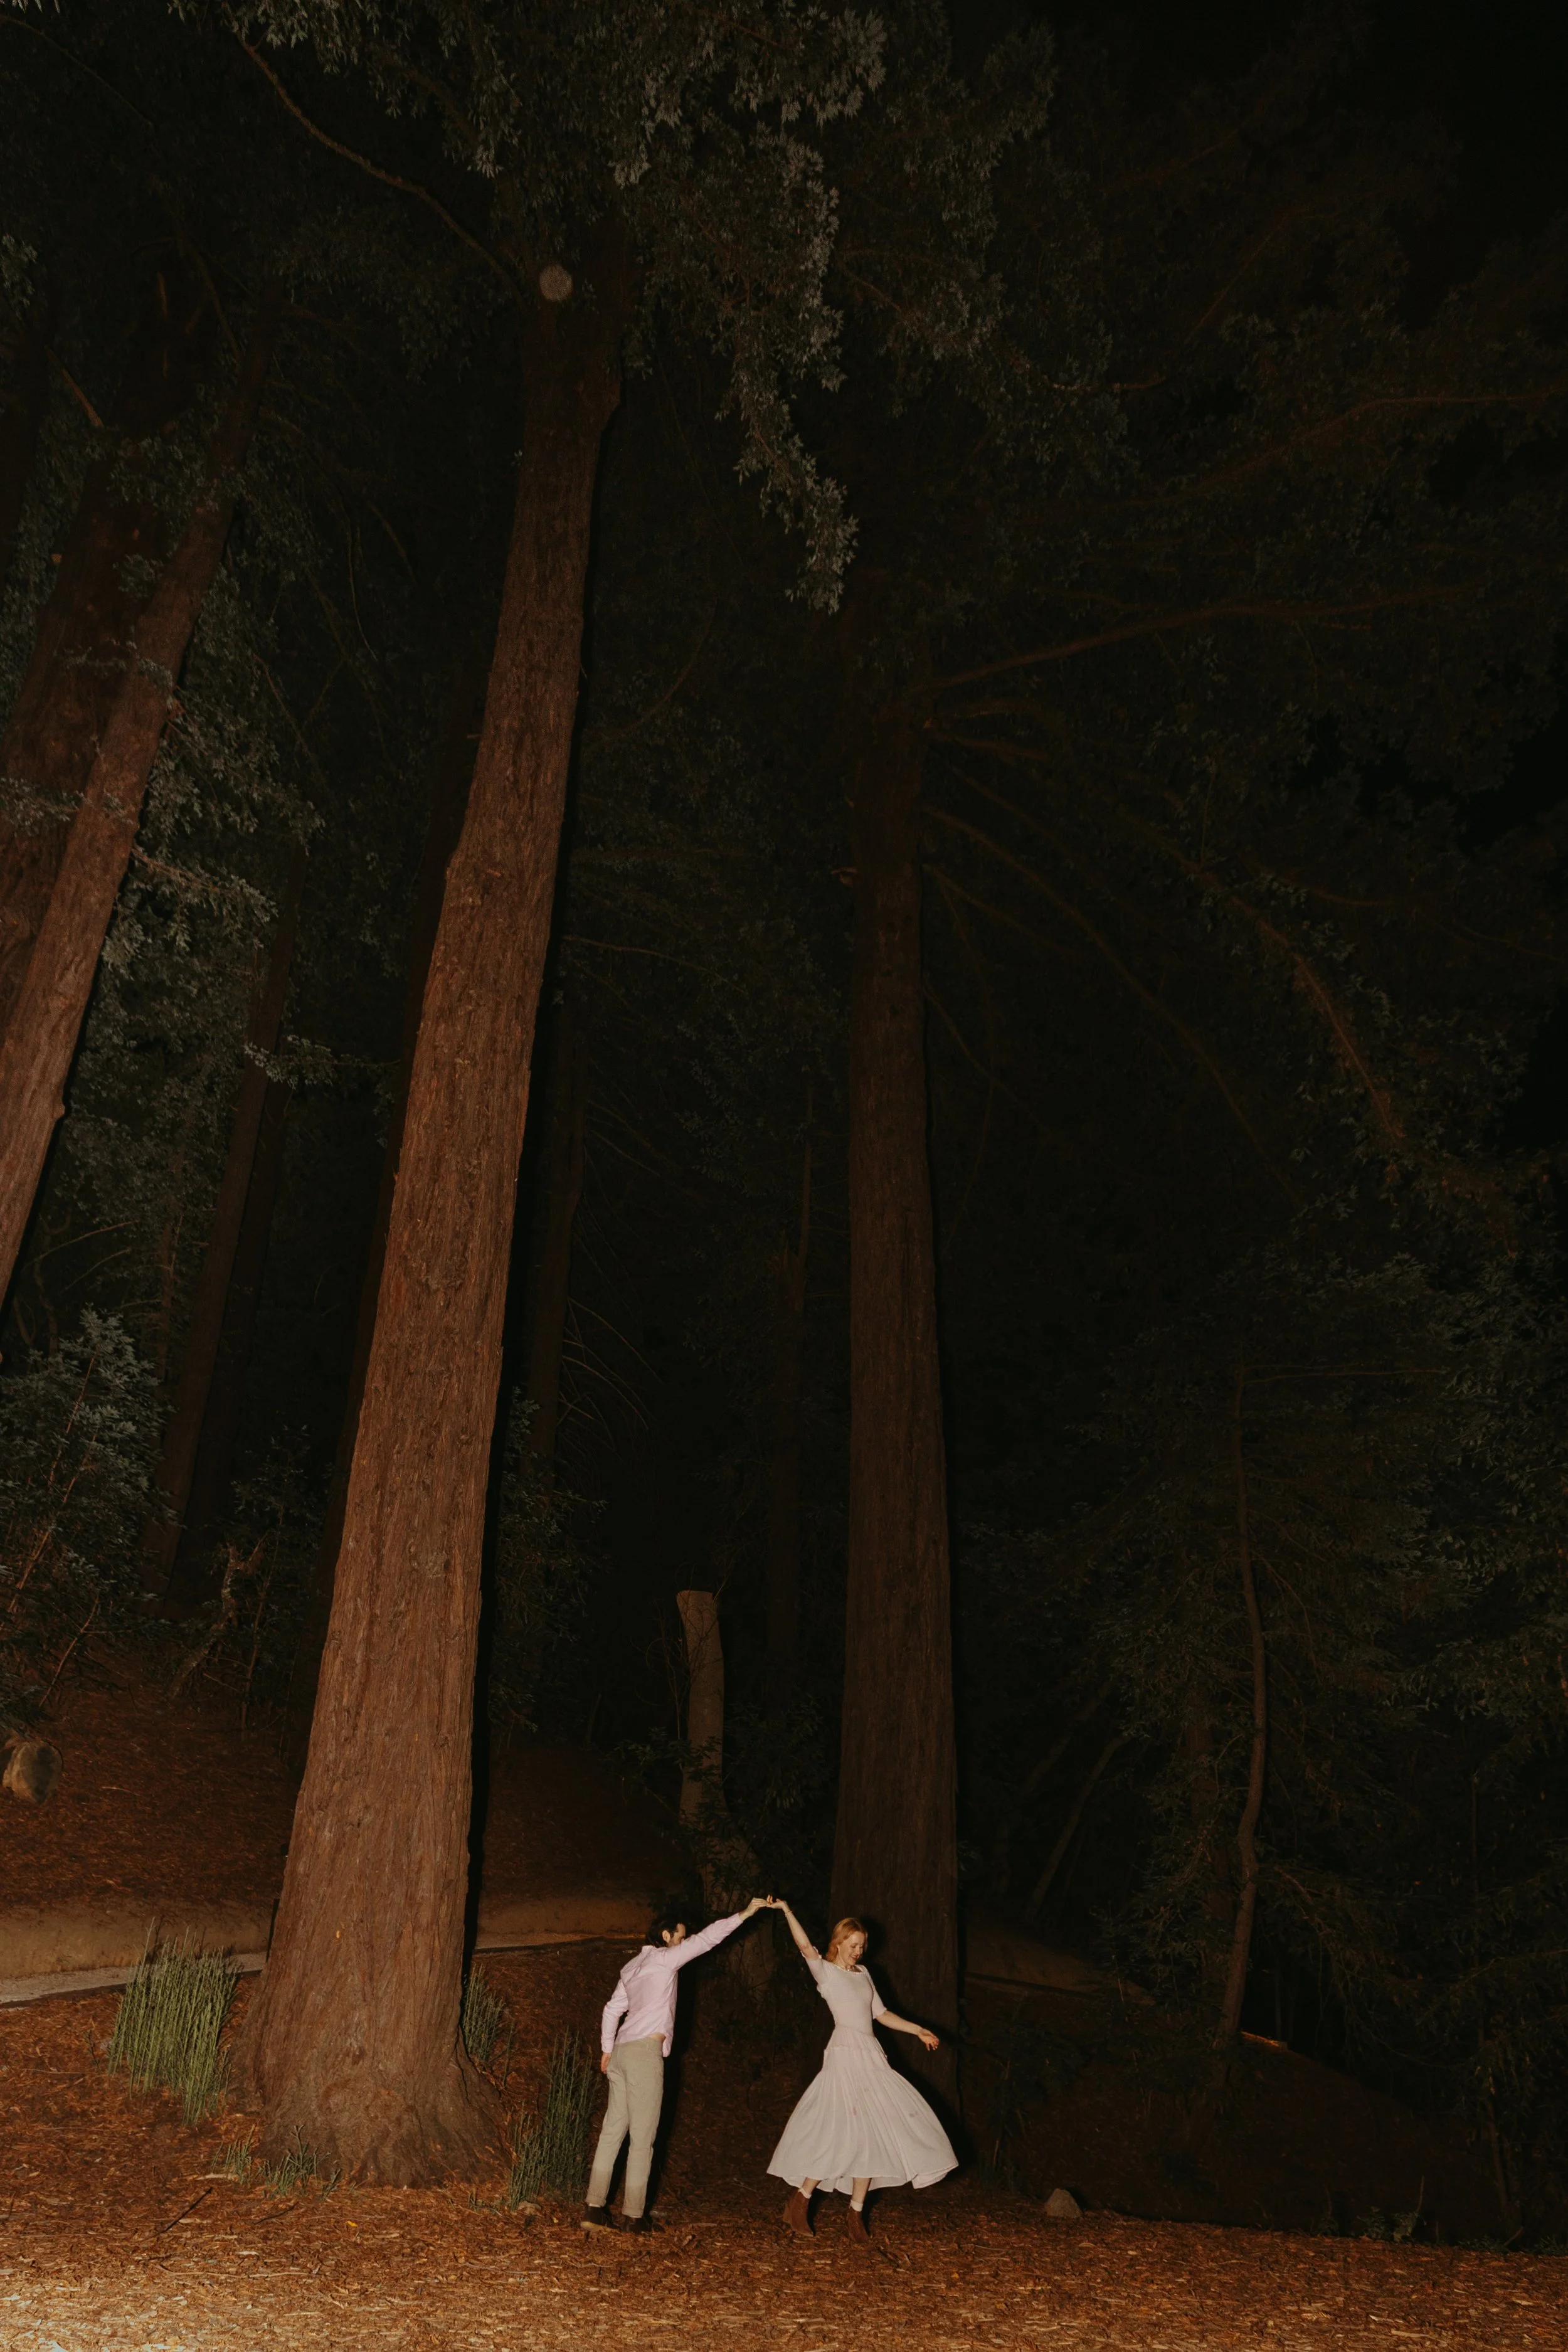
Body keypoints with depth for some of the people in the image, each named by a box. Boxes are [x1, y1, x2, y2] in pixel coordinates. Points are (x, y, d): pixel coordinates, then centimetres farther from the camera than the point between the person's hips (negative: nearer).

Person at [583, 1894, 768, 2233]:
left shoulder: (632, 1966, 20)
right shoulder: (664, 1958, -3)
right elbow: (706, 1938, -6)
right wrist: (745, 1913, -5)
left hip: (621, 2052, 8)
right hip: (645, 2052, -8)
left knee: (613, 2131, 7)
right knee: (642, 2137, -3)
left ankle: (595, 2209, 5)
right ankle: (633, 2215, -1)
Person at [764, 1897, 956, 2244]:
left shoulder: (863, 1974, 17)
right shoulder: (826, 1972, -3)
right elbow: (806, 1947, -21)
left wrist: (918, 2030, 17)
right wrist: (786, 1911, -30)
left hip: (871, 2057, 7)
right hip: (846, 2055, -7)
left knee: (871, 2135, 4)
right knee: (847, 2134, -11)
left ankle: (857, 2212, 13)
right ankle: (800, 2203, 1)